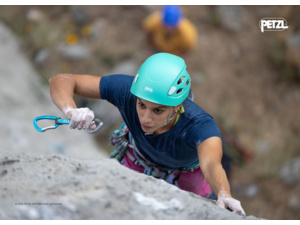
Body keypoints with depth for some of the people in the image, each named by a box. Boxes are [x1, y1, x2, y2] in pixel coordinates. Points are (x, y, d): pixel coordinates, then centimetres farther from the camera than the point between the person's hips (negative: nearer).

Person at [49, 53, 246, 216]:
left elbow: (211, 164, -65)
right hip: (138, 161, 1)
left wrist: (224, 195, -88)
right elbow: (61, 81, -36)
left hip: (186, 171, -1)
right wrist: (71, 111, -58)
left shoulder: (200, 126, -48)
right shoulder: (126, 89, -41)